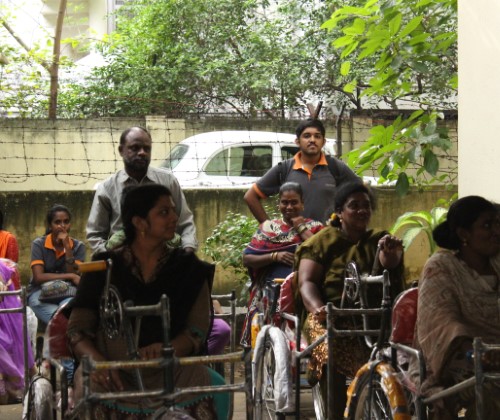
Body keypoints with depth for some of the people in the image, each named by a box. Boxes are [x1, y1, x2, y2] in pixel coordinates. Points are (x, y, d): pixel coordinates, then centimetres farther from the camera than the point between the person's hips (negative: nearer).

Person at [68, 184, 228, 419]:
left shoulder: (188, 268, 10)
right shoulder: (105, 268, 8)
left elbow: (198, 330, 2)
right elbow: (77, 330, 3)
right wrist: (96, 360, -19)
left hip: (171, 370, 2)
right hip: (114, 374, -1)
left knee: (214, 386, -26)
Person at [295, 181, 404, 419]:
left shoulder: (378, 240, 17)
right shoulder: (322, 241, 10)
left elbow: (389, 264, -5)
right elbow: (307, 282, -2)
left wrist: (390, 253, -30)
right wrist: (318, 308, -24)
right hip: (331, 316, -2)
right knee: (331, 357, -34)